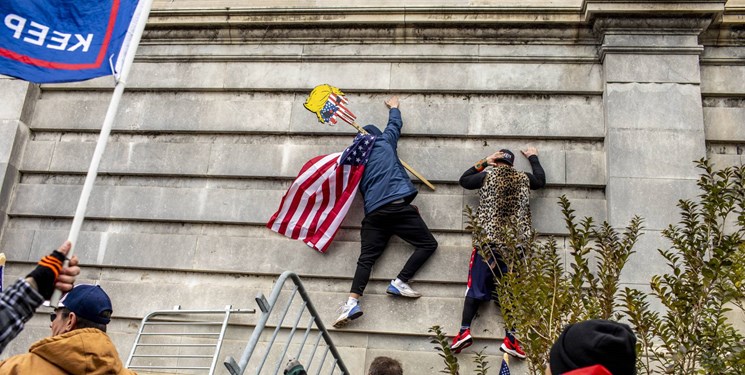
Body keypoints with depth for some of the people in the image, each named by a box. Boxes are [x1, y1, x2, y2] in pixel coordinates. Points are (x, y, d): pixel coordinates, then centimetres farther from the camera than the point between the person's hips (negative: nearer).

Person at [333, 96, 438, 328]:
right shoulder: (384, 142, 15)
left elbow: (358, 187, 24)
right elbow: (395, 124, 34)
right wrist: (394, 107, 52)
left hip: (373, 213, 4)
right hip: (398, 206, -4)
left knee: (367, 257, 0)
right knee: (428, 244, 5)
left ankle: (352, 303, -18)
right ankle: (399, 282, -8)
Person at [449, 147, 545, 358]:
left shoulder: (487, 175, 5)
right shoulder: (523, 178, 12)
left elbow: (464, 180, 20)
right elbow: (541, 180, 33)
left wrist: (483, 162, 25)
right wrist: (533, 157, 45)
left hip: (487, 239, -1)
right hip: (514, 242, 1)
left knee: (476, 285, 2)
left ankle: (465, 330, -10)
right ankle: (510, 338, -6)